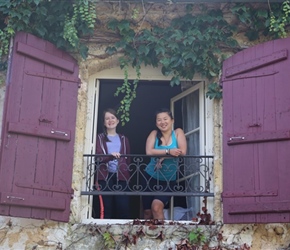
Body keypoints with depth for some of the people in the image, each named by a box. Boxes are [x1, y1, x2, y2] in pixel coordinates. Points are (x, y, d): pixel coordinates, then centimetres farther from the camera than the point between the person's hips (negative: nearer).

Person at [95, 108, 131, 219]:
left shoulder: (123, 139, 18)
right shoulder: (100, 138, 11)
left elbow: (128, 160, 16)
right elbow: (99, 158, -3)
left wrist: (128, 178, 5)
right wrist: (111, 156, -23)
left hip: (121, 177, 1)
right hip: (105, 177, -1)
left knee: (123, 208, -8)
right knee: (106, 208, -3)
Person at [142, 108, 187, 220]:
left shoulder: (178, 132, -3)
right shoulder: (154, 134, -1)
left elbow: (182, 152, -18)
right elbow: (149, 151, -18)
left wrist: (162, 157, -19)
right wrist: (168, 151, -25)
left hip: (168, 180, -2)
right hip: (150, 177, 2)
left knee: (157, 206, -22)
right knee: (148, 212, 6)